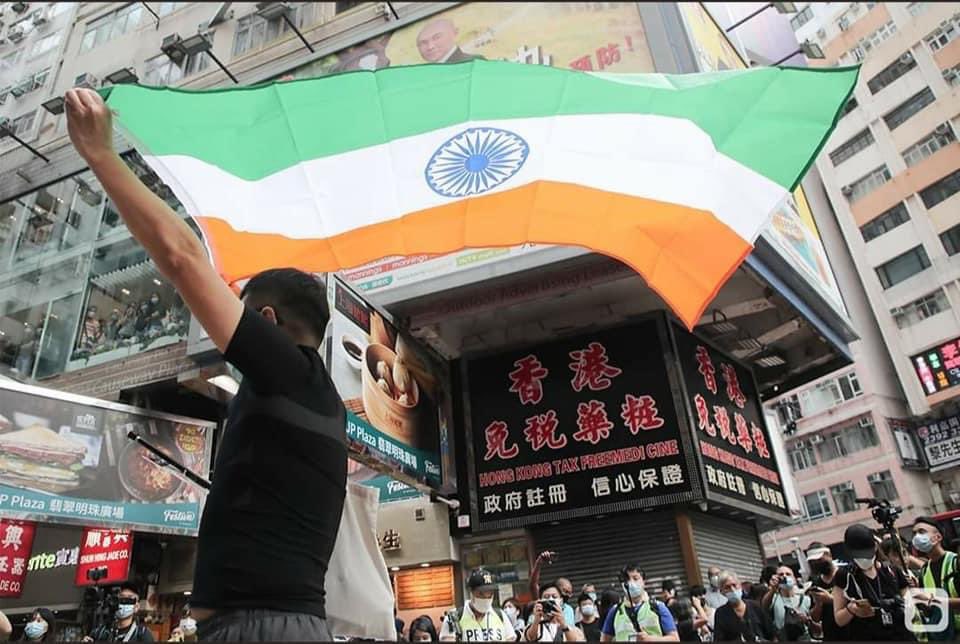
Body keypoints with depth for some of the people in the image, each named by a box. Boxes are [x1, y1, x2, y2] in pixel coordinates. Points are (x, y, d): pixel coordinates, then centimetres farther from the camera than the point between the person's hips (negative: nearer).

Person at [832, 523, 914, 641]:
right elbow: (839, 619, 1)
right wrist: (850, 609, -18)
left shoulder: (893, 572, 6)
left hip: (901, 637, 3)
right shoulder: (844, 576, -1)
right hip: (864, 638, -3)